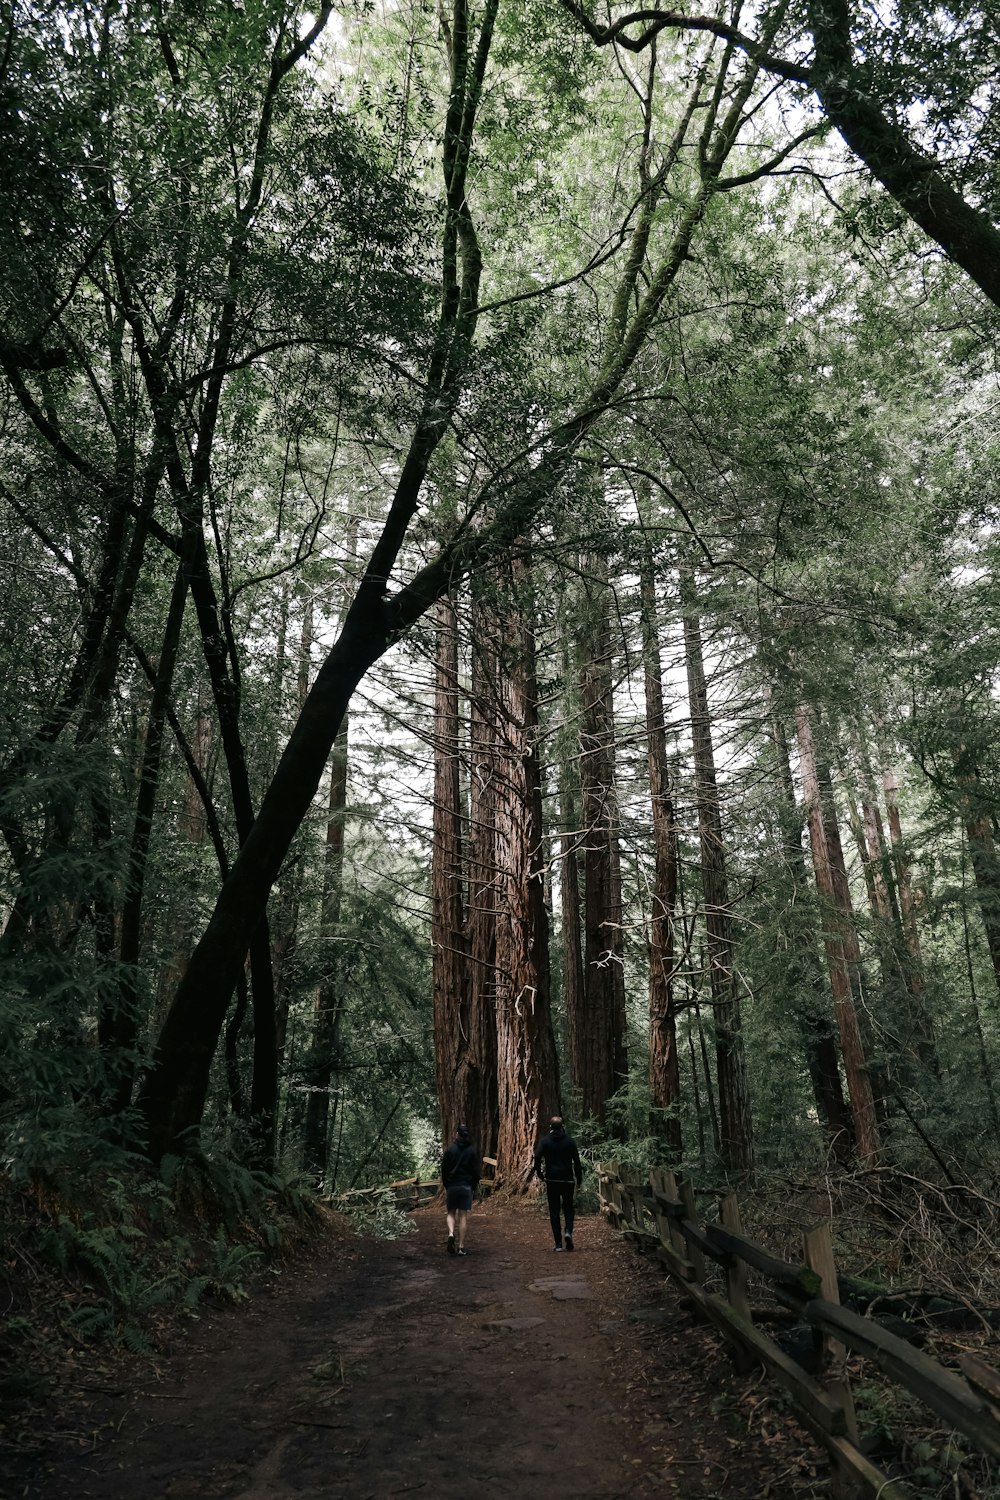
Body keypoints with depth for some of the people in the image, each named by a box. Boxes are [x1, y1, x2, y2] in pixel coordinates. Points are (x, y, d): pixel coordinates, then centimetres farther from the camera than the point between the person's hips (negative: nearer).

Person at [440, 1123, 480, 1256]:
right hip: (466, 1186, 0)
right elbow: (477, 1170, -1)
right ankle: (461, 1247, 3)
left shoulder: (450, 1149, -4)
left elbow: (444, 1169, 0)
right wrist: (474, 1186, 11)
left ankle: (451, 1233, -14)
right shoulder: (472, 1151, -2)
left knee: (451, 1213, 13)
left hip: (451, 1186, 0)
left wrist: (446, 1186, 12)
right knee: (463, 1216, 5)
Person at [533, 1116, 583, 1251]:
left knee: (554, 1211, 6)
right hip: (568, 1179, 1)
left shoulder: (545, 1140, -3)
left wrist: (540, 1174, 1)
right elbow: (576, 1160, 1)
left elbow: (537, 1157, -13)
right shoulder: (570, 1140, 1)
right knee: (568, 1207, 15)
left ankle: (558, 1243, 4)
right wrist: (579, 1179, 8)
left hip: (552, 1180, -1)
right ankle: (568, 1232, -10)